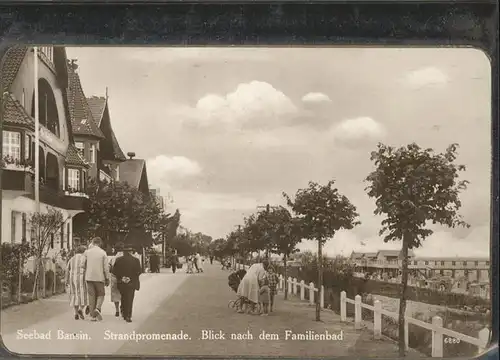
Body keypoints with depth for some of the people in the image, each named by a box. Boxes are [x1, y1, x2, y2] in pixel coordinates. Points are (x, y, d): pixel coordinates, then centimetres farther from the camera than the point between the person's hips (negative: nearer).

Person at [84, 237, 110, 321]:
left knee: (91, 296, 7)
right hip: (99, 277, -2)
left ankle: (92, 315, 5)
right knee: (100, 294, 11)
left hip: (89, 277, 2)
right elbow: (106, 267, -4)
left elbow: (84, 265, 5)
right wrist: (107, 279, 3)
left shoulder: (87, 252, 1)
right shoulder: (103, 253, -3)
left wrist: (84, 276, 16)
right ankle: (97, 309, -15)